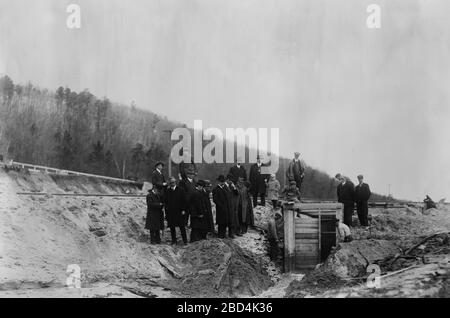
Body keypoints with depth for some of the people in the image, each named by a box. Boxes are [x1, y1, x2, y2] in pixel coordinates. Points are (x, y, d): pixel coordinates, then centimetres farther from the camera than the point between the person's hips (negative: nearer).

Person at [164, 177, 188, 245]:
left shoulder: (179, 190, 3)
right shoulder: (167, 191, 6)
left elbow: (183, 200, 2)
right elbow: (165, 201, 4)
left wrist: (183, 210, -4)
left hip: (179, 211, -1)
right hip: (170, 212, 1)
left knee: (182, 226, -1)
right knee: (172, 227, 5)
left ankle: (185, 240, 6)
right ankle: (174, 240, 14)